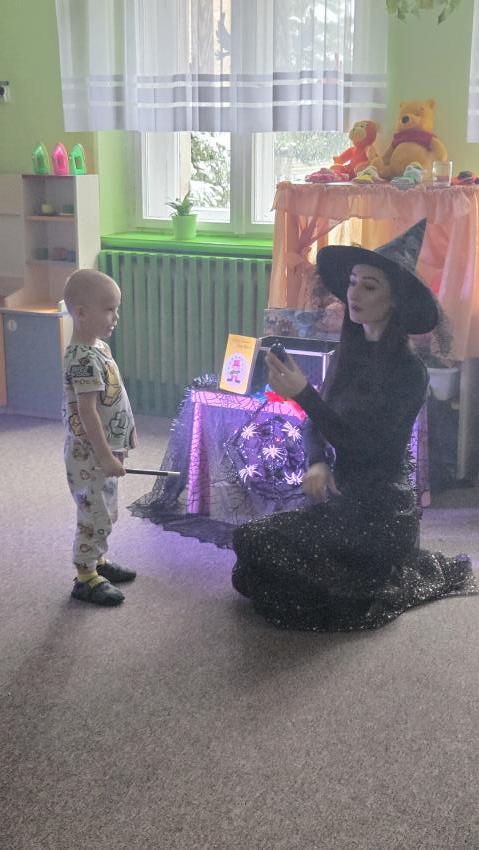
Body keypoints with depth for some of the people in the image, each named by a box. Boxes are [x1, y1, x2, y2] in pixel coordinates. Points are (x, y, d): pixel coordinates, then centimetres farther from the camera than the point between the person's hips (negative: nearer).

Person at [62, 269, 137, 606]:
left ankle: (98, 561, 36)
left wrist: (127, 432, 21)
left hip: (105, 451, 10)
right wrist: (106, 456, -23)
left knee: (106, 514, 21)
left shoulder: (100, 348, 7)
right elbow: (87, 413, -25)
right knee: (95, 517, 1)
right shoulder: (83, 359, -24)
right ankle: (85, 578, 12)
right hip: (89, 455, -10)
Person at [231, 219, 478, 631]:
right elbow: (316, 424, 9)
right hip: (340, 499, 8)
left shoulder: (408, 371, -18)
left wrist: (302, 393, -30)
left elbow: (363, 444, -23)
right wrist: (317, 463, -11)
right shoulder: (348, 354, 4)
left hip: (380, 512, -8)